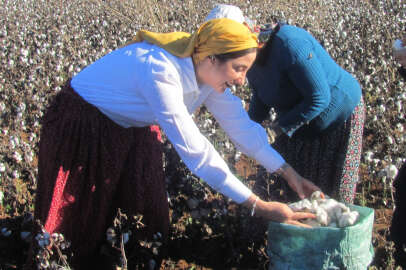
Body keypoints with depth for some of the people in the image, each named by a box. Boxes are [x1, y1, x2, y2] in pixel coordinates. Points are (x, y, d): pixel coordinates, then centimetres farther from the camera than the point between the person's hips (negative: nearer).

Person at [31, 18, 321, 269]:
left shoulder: (207, 71, -15)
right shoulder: (159, 71, -38)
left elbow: (240, 123, -7)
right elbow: (194, 150, -40)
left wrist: (290, 173, -13)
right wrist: (259, 206, -38)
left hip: (131, 130, 7)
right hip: (82, 128, -7)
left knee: (148, 216, 9)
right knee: (81, 221, 5)